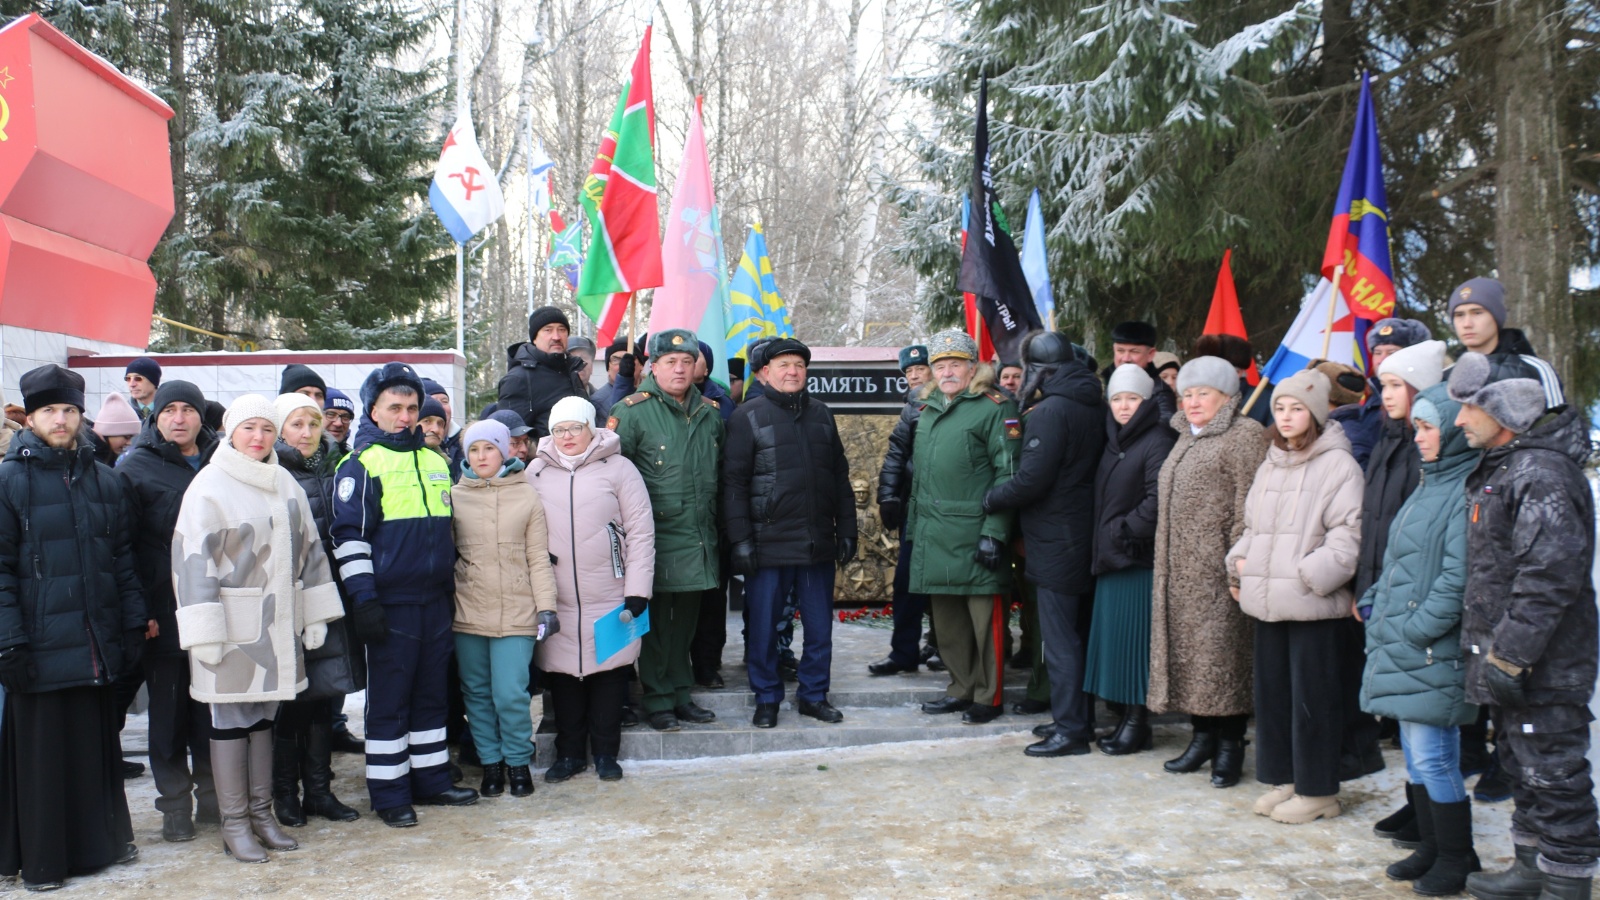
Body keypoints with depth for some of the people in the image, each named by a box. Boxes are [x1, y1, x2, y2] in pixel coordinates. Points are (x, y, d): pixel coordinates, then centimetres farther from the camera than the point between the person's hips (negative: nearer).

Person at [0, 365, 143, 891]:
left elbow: (122, 559, 12)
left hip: (95, 644, 4)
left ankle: (99, 840, 26)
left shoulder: (103, 480, 10)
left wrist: (132, 626, 7)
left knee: (97, 743, 11)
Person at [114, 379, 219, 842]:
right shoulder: (135, 469, -1)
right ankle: (175, 803, 16)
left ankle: (211, 793, 22)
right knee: (169, 709, 5)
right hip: (164, 613, -3)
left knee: (213, 707, 9)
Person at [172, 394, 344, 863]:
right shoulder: (209, 487, -8)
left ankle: (261, 812, 23)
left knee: (263, 716, 14)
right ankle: (234, 824, 11)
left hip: (279, 626, 6)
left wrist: (315, 614, 9)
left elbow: (309, 549, 14)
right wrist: (204, 631, -17)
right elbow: (192, 559, -12)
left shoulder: (285, 485, 10)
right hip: (232, 626, -5)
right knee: (230, 720, 2)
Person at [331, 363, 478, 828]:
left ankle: (432, 780, 23)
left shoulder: (435, 461, 15)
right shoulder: (361, 465, -5)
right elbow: (349, 537, -9)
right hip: (390, 602, -6)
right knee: (389, 700, 1)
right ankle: (389, 793, 9)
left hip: (434, 598, 6)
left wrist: (451, 585, 20)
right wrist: (364, 599, -14)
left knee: (431, 693, 13)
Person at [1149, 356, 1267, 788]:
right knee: (1188, 651, 11)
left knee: (1222, 651, -5)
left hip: (1217, 571, -8)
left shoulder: (1243, 435, -8)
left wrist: (1237, 563, -20)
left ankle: (1230, 747, 5)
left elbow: (1248, 507, -15)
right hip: (1180, 571, 9)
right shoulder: (1187, 440, 20)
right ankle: (1203, 737, 21)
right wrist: (1165, 563, 17)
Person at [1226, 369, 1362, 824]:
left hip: (1311, 602, -7)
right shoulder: (1270, 465, 17)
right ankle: (1284, 779, 25)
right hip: (1266, 599, 8)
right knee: (1272, 690, 13)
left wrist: (1309, 574, -18)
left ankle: (1317, 791, 11)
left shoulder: (1338, 463, -7)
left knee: (1312, 696, 0)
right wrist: (1239, 560, 7)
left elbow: (1348, 533, -12)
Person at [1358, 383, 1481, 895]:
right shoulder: (1428, 487, 15)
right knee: (1416, 756, 16)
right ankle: (1431, 848, 29)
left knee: (1433, 760, -1)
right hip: (1400, 649, 9)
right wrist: (1373, 603, 10)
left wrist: (1416, 629, -19)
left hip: (1433, 654, -9)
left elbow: (1459, 578, -21)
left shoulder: (1467, 491, -15)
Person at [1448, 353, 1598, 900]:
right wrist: (1491, 652, 20)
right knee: (1522, 768, 20)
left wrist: (1509, 657, -24)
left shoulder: (1543, 475, -19)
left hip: (1543, 670, -11)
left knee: (1552, 777, -1)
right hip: (1509, 660, 11)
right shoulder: (1500, 469, 14)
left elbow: (1549, 577, -26)